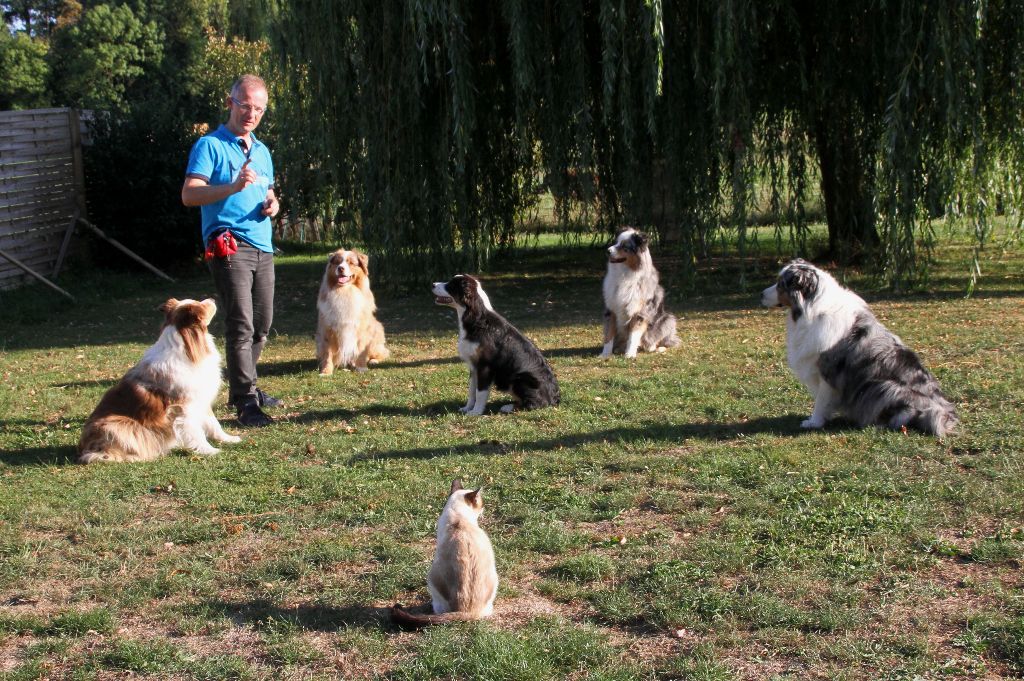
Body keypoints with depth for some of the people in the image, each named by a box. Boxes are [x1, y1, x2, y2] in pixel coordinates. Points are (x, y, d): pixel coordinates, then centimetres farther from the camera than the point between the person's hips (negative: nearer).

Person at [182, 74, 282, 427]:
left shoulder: (262, 151, 20)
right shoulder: (210, 145, -3)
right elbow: (189, 194, -13)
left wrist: (272, 204, 8)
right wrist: (232, 187, -27)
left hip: (262, 248, 8)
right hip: (229, 246, -8)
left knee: (262, 324, 11)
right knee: (241, 325, -12)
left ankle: (244, 387, 26)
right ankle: (246, 402, -11)